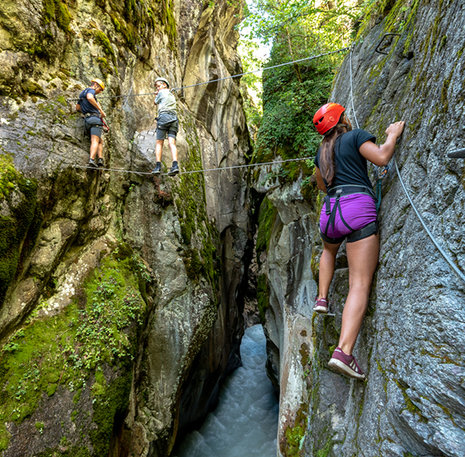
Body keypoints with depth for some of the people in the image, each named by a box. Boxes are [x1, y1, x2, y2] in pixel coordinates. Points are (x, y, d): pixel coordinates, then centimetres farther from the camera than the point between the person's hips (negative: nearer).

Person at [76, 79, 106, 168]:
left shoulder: (82, 94, 30)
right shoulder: (90, 90, 2)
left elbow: (77, 108, 35)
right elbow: (89, 97, -22)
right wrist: (100, 110, -21)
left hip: (87, 120, 9)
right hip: (95, 118, -9)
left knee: (100, 141, 13)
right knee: (95, 141, -19)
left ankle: (100, 159, -3)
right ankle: (92, 160, -35)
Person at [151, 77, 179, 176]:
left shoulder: (162, 92, 11)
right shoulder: (172, 96, 32)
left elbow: (156, 102, 28)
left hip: (164, 116, -5)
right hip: (174, 119, 5)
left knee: (159, 143, -2)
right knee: (172, 143, -10)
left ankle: (158, 166, -13)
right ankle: (175, 165, -31)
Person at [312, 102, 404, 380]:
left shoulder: (322, 152, 24)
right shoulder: (355, 136, 7)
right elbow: (381, 158, -6)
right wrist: (393, 135, 11)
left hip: (330, 211, 6)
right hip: (358, 208, -5)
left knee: (329, 250, 40)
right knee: (360, 285, -9)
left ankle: (322, 297, 27)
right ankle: (344, 352, -20)